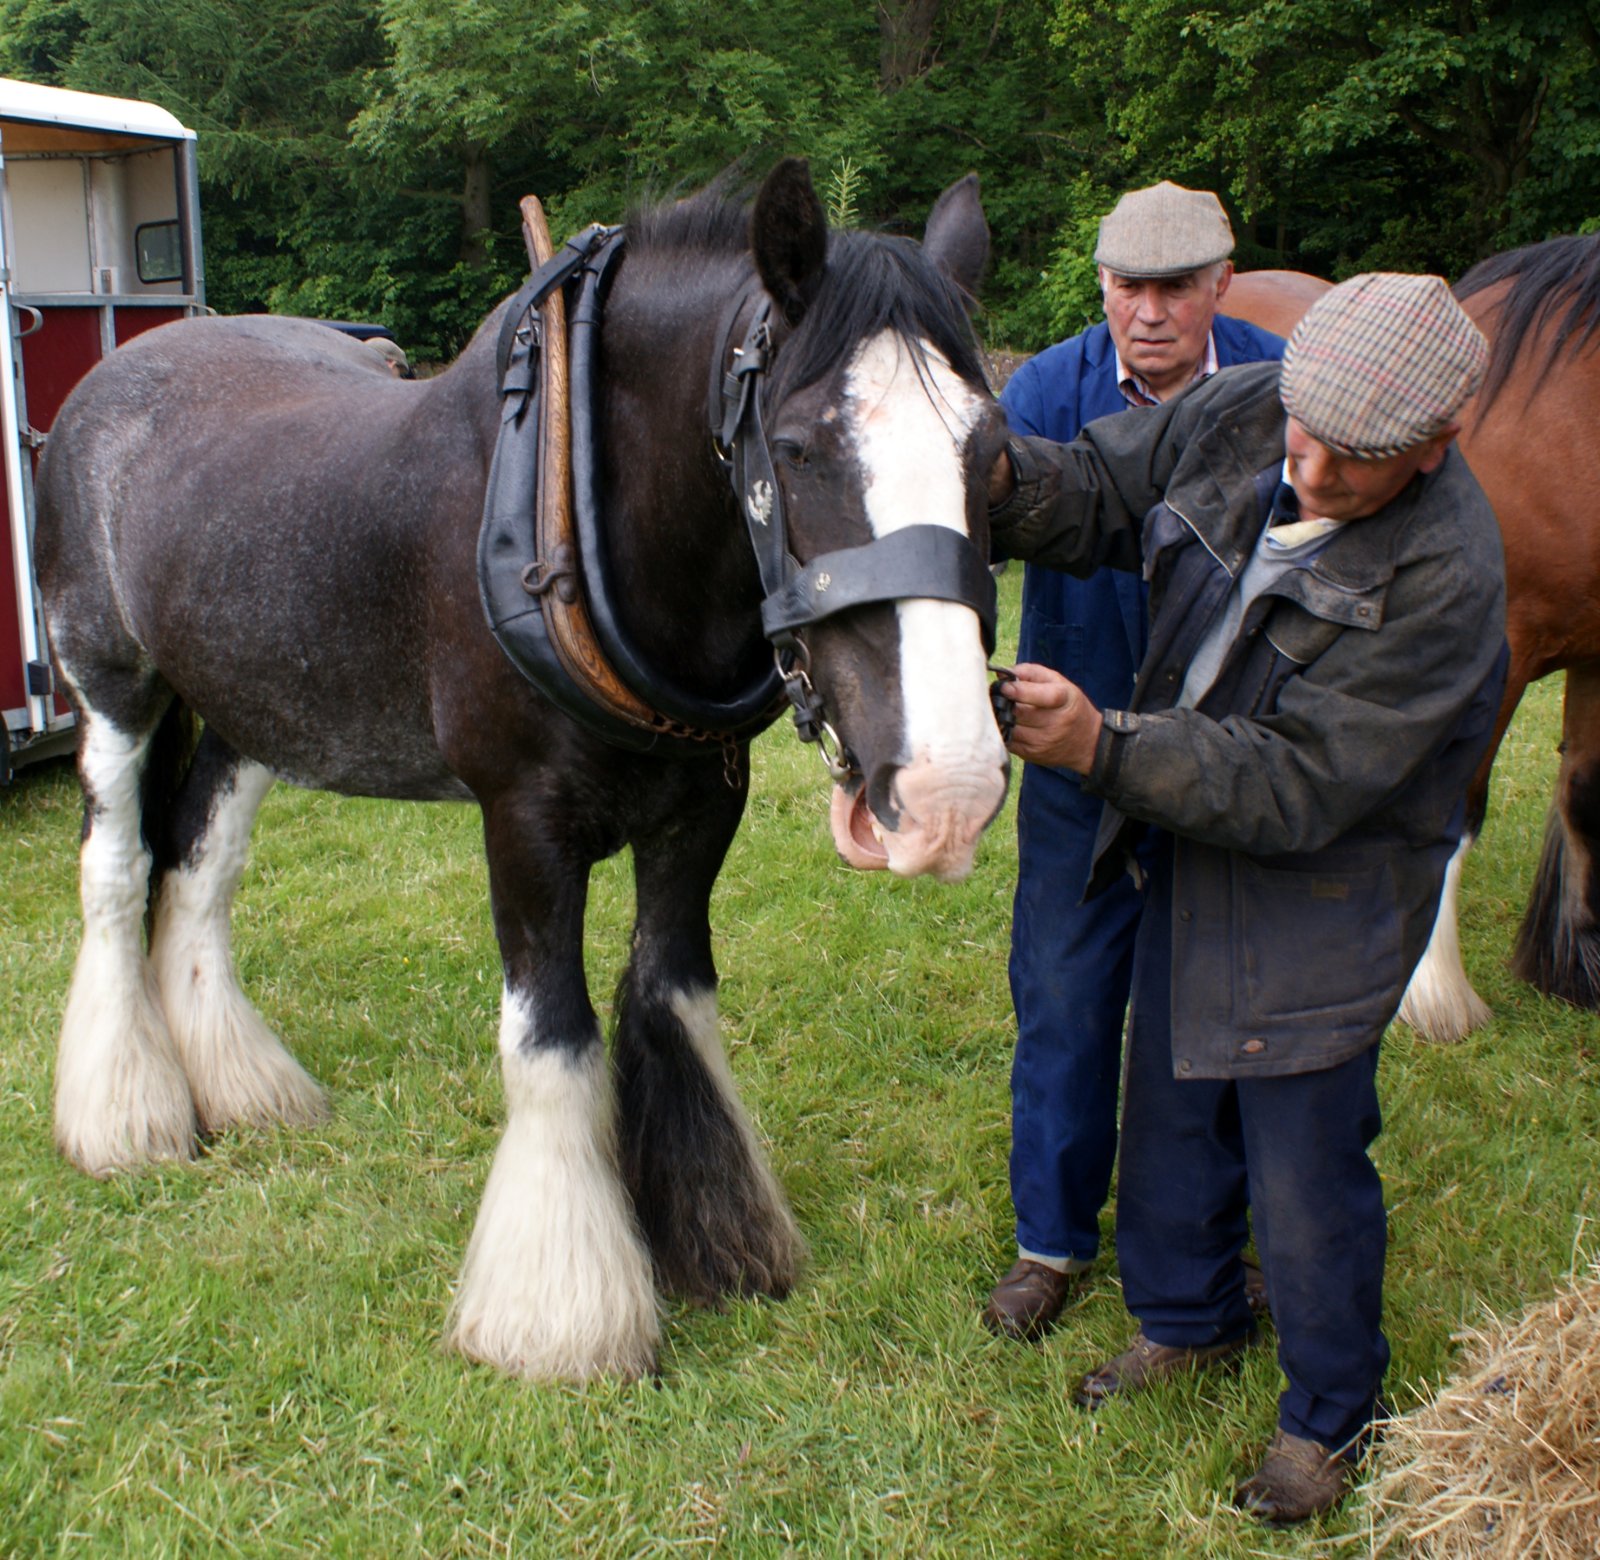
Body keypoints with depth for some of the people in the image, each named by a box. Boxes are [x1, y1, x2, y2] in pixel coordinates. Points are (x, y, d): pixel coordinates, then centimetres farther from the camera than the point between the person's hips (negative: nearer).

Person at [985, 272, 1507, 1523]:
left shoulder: (1444, 576, -30)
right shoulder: (1239, 416, -13)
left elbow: (1297, 784, -32)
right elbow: (1096, 494, -1)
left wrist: (1105, 748, -41)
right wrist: (996, 483, -25)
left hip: (1322, 891, -6)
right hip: (1188, 845, 6)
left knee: (1304, 1164, 6)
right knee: (1171, 1104, 22)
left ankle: (1331, 1412, 34)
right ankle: (1188, 1317, 49)